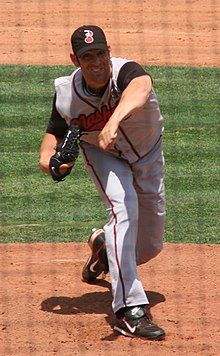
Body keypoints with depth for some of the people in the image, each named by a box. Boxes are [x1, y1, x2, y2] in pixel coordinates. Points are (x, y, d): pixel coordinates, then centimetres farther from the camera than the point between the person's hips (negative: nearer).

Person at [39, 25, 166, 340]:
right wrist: (47, 155, -28)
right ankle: (129, 311, -31)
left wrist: (115, 119, -81)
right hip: (102, 155, 0)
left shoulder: (126, 72, -36)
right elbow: (56, 131, -5)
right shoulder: (67, 93, -24)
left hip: (148, 155, 0)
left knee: (150, 246, 6)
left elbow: (140, 88, -62)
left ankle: (104, 243, 43)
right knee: (124, 208, -29)